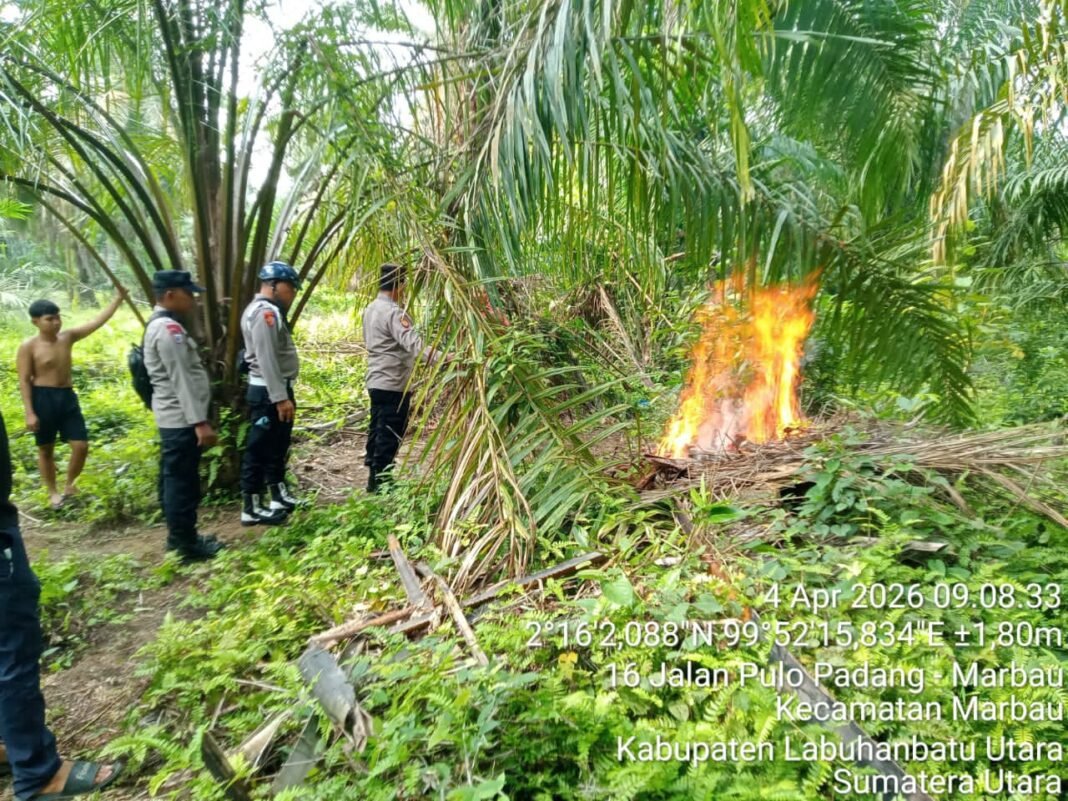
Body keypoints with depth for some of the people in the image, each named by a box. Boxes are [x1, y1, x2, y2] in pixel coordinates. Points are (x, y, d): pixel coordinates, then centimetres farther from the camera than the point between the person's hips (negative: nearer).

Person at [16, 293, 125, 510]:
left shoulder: (68, 337, 3)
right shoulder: (28, 346, -9)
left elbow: (97, 321, 0)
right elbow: (24, 381, -9)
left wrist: (118, 298, -6)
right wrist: (30, 412, -14)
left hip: (67, 396, 4)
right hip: (43, 398, -4)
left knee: (81, 445, 2)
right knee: (46, 449, 9)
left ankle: (69, 486, 25)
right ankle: (53, 492, 25)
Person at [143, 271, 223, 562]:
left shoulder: (161, 325, 16)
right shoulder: (169, 328, -17)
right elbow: (182, 380, -22)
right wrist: (200, 421, -23)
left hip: (175, 417, 11)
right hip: (181, 419, -11)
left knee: (174, 479, 16)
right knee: (182, 481, -3)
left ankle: (180, 536, 27)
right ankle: (186, 544, 6)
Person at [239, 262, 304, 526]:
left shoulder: (270, 311, 16)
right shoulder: (265, 312, -18)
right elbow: (266, 359, -24)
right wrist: (280, 397, -26)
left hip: (276, 389, 11)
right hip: (268, 392, -11)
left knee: (277, 446, 19)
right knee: (259, 449, -2)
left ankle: (280, 496, 32)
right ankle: (251, 508, 6)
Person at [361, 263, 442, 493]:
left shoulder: (370, 309, 13)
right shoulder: (393, 312, -18)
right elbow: (412, 342, -31)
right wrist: (439, 357, -42)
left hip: (376, 380, 10)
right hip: (393, 382, -10)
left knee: (378, 429, 15)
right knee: (390, 433, -2)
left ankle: (374, 476, 22)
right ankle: (380, 479, 4)